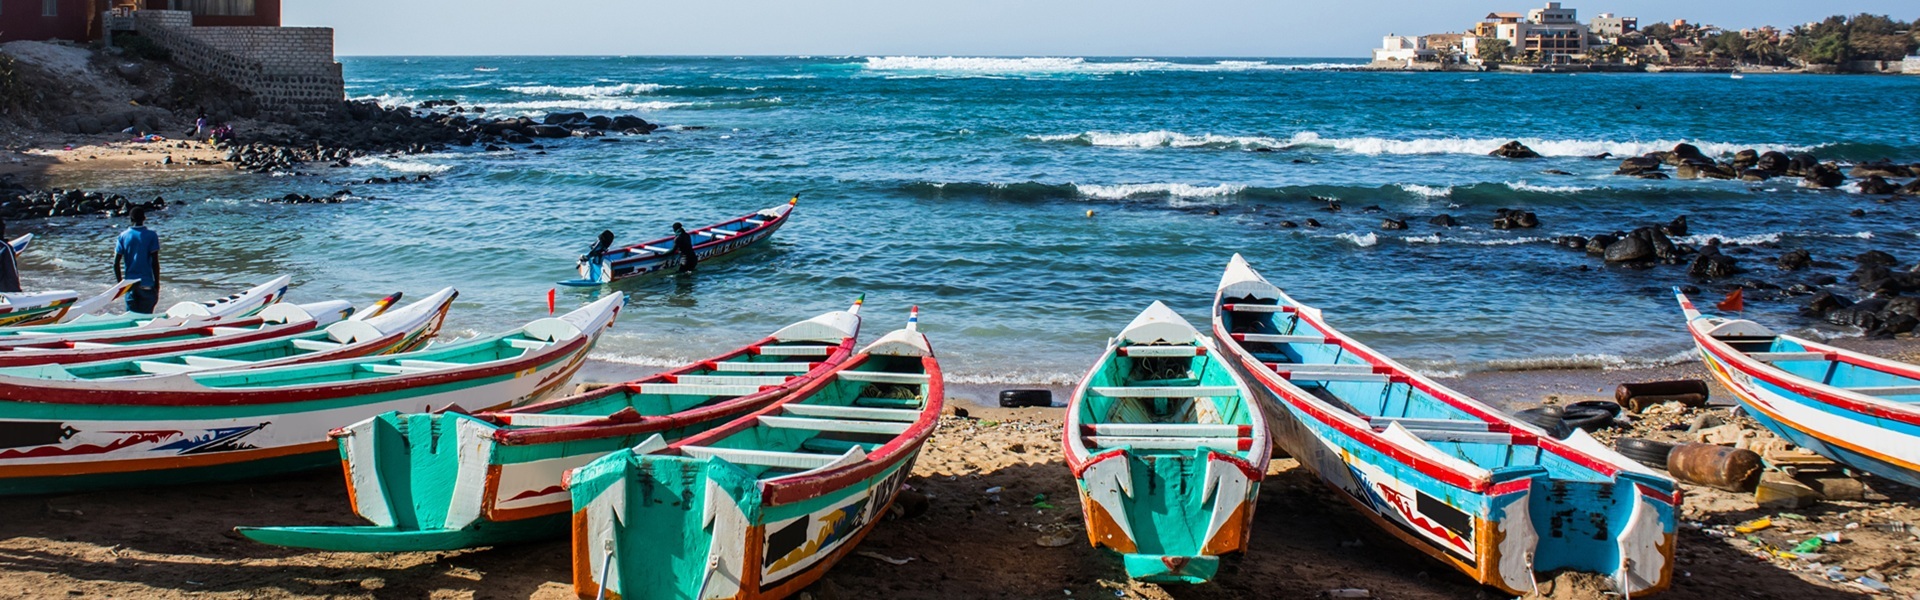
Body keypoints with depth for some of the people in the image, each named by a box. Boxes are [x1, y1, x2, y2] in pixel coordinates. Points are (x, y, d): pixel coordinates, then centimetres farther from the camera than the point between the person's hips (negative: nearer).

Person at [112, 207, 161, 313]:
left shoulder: (123, 236, 3)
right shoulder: (151, 236, -5)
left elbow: (116, 263, 1)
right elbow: (155, 263, -8)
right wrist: (157, 285, -1)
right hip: (146, 284, -3)